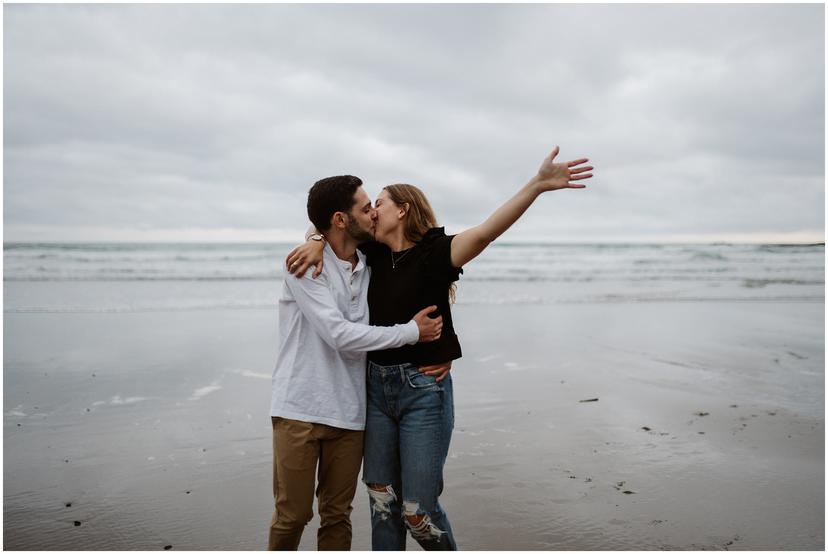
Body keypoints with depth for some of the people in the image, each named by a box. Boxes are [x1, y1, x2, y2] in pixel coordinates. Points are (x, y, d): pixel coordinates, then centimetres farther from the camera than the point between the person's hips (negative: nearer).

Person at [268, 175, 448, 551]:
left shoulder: (369, 268, 7)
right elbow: (340, 335, -18)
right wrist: (413, 331, -13)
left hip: (348, 412, 5)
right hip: (300, 409, -4)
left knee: (337, 516, 12)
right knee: (293, 515, 5)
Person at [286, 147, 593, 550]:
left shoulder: (434, 251, -10)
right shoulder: (375, 254, 6)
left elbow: (486, 231, -26)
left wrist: (537, 184, -40)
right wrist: (317, 244, -4)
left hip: (424, 390, -6)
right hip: (377, 387, 6)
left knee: (418, 509, 0)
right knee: (382, 501, 14)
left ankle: (447, 549, 30)